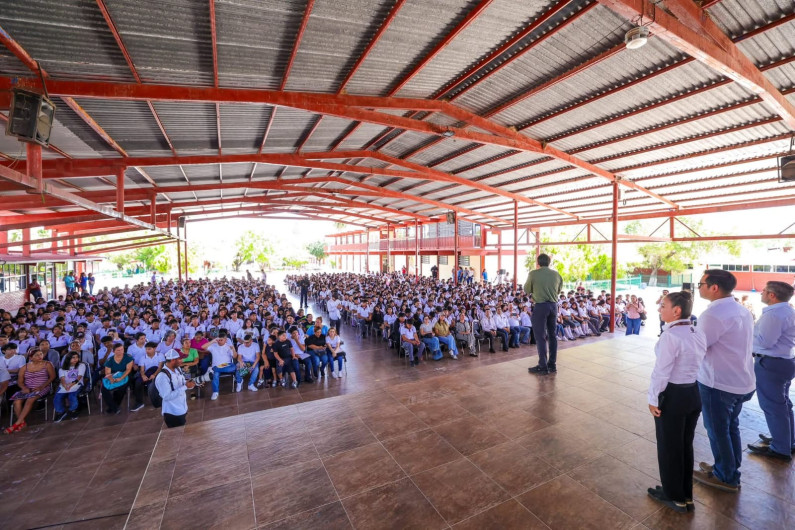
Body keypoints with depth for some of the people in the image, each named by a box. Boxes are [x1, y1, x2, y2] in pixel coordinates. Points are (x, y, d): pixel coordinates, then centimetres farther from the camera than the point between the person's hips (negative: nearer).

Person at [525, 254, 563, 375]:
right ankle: (552, 364, 22)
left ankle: (543, 366, 3)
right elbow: (559, 289, 16)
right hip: (553, 305, 5)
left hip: (540, 306, -5)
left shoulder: (533, 274, -8)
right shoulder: (556, 274, 4)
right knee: (552, 335, 13)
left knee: (541, 336, 0)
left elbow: (527, 290, 2)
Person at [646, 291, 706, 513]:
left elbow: (661, 371, -21)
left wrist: (653, 398, -10)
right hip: (694, 394, 8)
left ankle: (674, 496, 30)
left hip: (672, 396, -8)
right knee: (685, 445, 22)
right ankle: (686, 495, 38)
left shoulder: (670, 336, -23)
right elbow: (700, 364, 7)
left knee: (668, 447, 12)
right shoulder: (699, 334, 2)